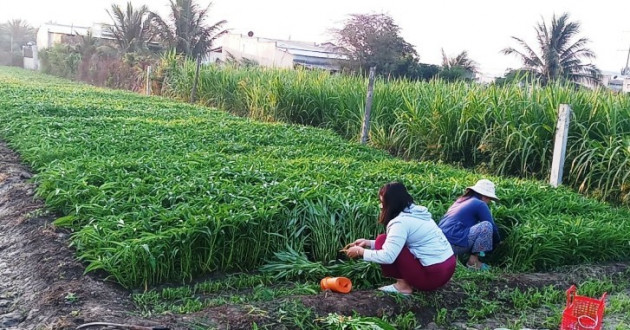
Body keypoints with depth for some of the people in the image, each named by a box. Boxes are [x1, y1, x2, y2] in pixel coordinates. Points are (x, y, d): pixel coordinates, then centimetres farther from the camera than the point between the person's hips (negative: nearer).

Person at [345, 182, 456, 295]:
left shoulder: (402, 221, -18)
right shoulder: (416, 211, 10)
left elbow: (387, 257, -22)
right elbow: (393, 243, 19)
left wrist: (360, 251, -8)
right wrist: (368, 243, 14)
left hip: (434, 274, -9)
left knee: (382, 240, -6)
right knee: (387, 243, 18)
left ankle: (403, 285, -1)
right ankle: (405, 281, 9)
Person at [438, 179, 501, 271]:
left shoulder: (461, 200, 25)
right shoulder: (479, 204, -1)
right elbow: (492, 226, 1)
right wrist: (497, 241, 22)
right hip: (453, 244, -9)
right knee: (487, 226, -8)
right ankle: (473, 261, -2)